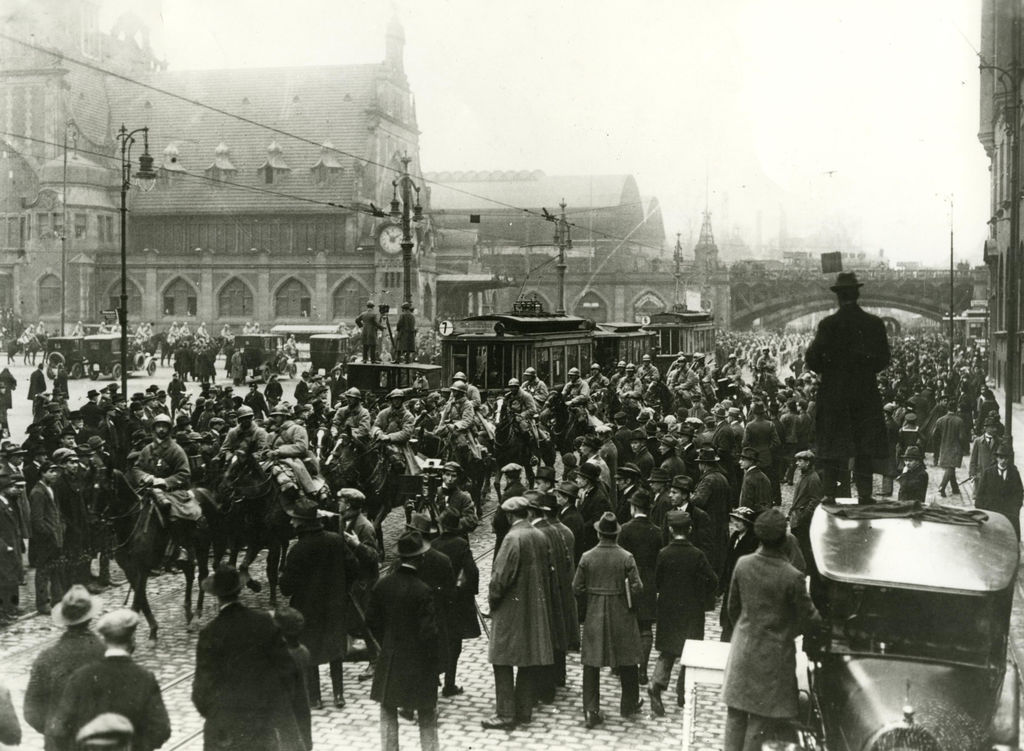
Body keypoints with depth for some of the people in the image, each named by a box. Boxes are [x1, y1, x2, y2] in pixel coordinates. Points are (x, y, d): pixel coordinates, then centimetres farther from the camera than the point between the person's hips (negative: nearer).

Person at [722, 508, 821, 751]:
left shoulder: (742, 564, -9)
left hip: (743, 649, 4)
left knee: (736, 714, 15)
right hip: (774, 654, -4)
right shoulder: (792, 577, -22)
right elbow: (809, 619, -11)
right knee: (760, 720, 7)